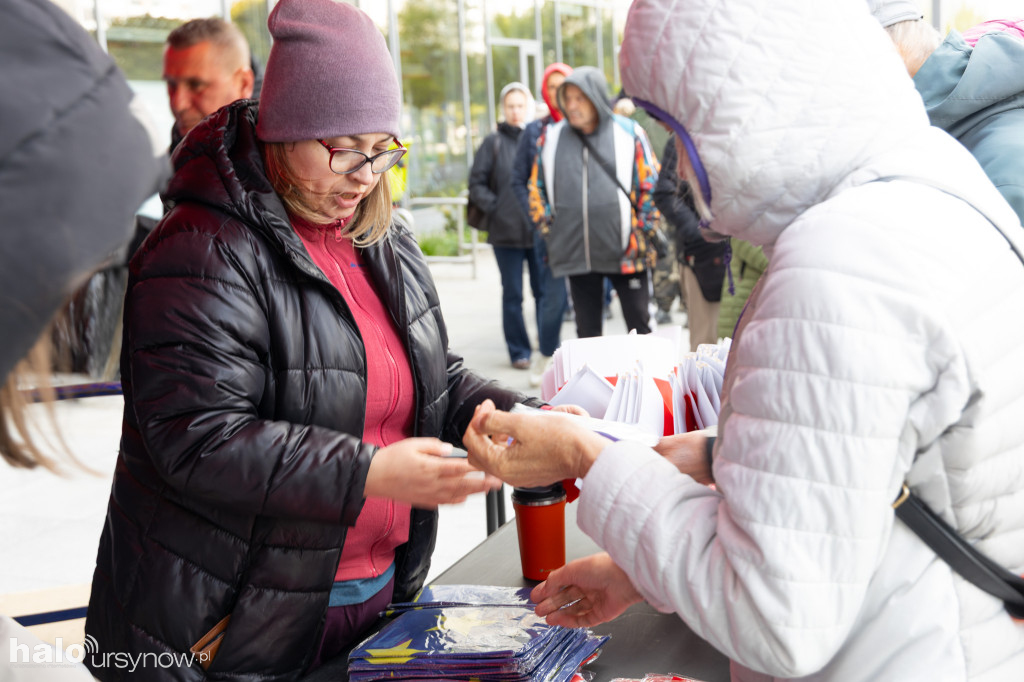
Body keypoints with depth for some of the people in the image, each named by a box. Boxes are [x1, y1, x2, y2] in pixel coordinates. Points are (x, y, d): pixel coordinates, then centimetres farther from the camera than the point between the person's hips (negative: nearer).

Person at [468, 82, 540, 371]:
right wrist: (494, 207, -4)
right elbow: (476, 184, 5)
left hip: (540, 230, 0)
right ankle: (519, 351, 15)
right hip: (506, 232, 0)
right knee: (512, 295, 6)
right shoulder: (494, 143, 4)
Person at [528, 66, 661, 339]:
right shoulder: (550, 137, 5)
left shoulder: (629, 133, -1)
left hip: (625, 253, -2)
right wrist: (549, 231, 7)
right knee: (587, 329, 11)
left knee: (639, 326, 6)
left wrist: (641, 232, -1)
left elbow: (651, 184, 3)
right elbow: (537, 189, 13)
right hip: (575, 253, 2)